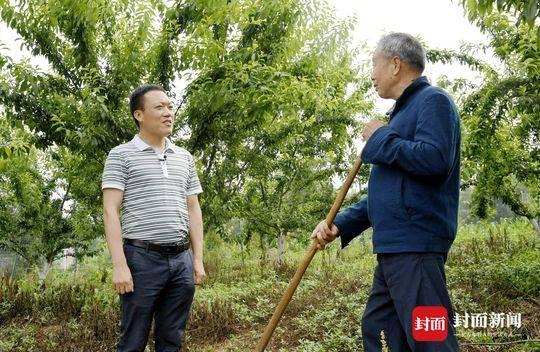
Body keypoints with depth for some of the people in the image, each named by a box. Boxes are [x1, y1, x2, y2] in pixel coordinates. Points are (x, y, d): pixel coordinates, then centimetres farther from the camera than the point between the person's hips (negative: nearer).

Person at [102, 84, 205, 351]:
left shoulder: (185, 158, 15)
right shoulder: (121, 155, -1)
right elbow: (111, 211, -7)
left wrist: (198, 259, 9)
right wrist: (119, 265, -14)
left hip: (181, 260, 5)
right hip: (142, 258, -5)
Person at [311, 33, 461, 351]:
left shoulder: (433, 100, -5)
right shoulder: (404, 110, 23)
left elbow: (434, 159, -25)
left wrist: (381, 137, -9)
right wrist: (340, 224, 16)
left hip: (415, 245, -10)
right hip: (394, 248, 10)